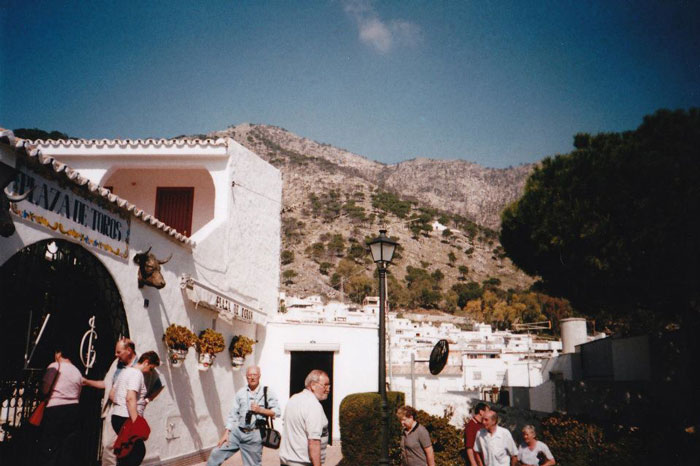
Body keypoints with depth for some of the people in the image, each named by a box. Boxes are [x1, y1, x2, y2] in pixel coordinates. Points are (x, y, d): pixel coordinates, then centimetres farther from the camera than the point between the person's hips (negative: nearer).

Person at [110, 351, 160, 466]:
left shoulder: (125, 370, 17)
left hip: (116, 416, 10)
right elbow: (130, 398, -24)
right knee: (139, 451, -8)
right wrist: (136, 422, -26)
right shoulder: (137, 373, -13)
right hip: (126, 419, -10)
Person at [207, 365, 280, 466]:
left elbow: (276, 412, -3)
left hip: (254, 435, -3)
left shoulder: (267, 392, -3)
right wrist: (226, 434, 0)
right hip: (237, 432, 3)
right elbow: (233, 414, 5)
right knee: (216, 453, -1)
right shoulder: (240, 393, 5)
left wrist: (260, 410, -16)